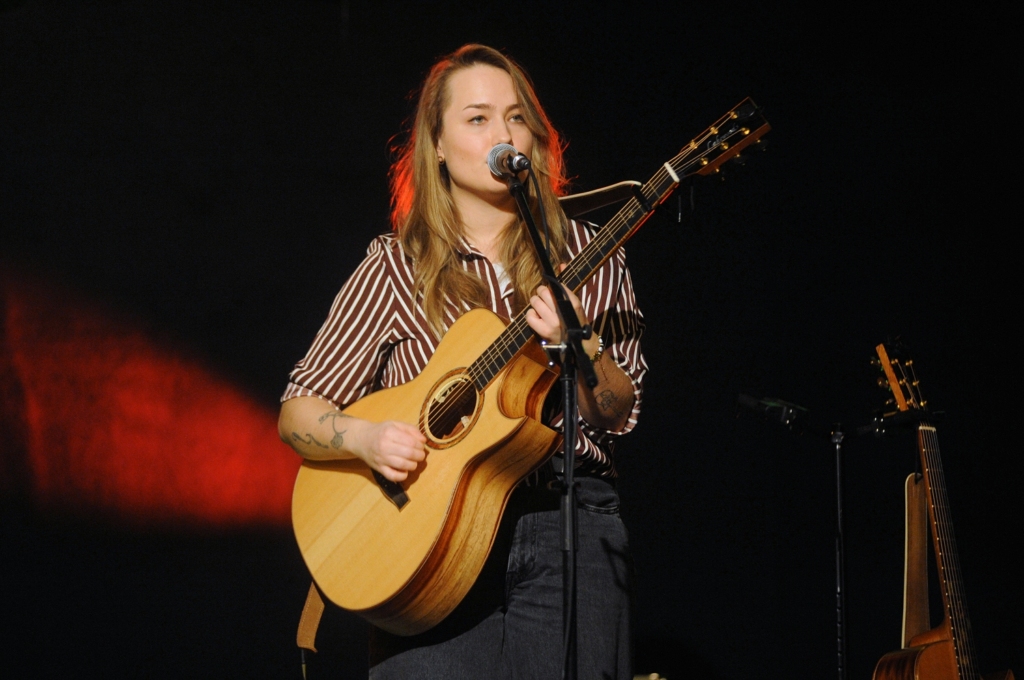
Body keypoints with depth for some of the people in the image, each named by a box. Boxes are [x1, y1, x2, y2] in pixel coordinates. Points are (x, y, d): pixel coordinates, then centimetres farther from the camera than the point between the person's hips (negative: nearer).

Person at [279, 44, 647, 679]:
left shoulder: (585, 257, 9)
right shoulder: (395, 267, 5)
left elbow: (620, 414, 5)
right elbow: (297, 412, 5)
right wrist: (365, 436, -15)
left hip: (568, 531, 1)